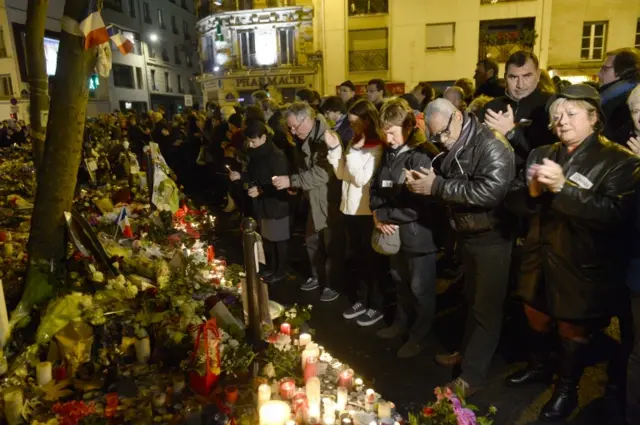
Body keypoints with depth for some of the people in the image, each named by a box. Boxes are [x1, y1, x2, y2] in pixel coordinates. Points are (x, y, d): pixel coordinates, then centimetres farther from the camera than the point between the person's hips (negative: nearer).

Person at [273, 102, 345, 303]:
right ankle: (317, 276, 35)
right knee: (312, 241, 18)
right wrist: (294, 184, 0)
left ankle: (333, 284, 18)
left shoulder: (325, 137, -22)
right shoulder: (303, 138, 7)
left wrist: (291, 180, -29)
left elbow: (322, 173, -30)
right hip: (315, 199, 9)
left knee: (332, 244, 2)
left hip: (331, 199, -9)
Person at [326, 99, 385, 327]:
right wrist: (335, 148, -3)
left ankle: (376, 306, 20)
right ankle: (361, 300, 32)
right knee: (360, 258, 18)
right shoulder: (353, 143, 9)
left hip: (367, 212, -7)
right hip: (350, 209, 7)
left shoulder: (377, 148, -13)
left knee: (372, 259, 6)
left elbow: (362, 179, -20)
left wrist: (354, 151, -20)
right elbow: (341, 173, 6)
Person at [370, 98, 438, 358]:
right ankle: (402, 323, 44)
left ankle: (419, 335, 28)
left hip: (418, 233, -7)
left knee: (420, 288, 10)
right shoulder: (388, 154, 6)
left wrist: (383, 214, -16)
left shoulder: (421, 158, -18)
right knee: (400, 281, 23)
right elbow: (376, 187, 10)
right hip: (394, 232, 7)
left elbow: (417, 205, -24)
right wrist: (376, 216, -7)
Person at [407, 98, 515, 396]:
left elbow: (490, 190, -33)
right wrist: (422, 184, -11)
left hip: (492, 238, -8)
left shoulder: (492, 145, -21)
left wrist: (437, 186, -29)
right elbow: (445, 187, 11)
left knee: (486, 307, 4)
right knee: (472, 300, 22)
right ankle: (468, 351, 39)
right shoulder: (451, 150, 6)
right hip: (467, 235, 8)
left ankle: (473, 375, 14)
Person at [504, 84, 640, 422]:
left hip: (582, 267, -5)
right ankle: (539, 366, 50)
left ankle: (567, 390, 38)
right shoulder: (542, 154, 6)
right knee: (536, 318, 22)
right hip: (540, 259, 5)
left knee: (573, 331, 14)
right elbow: (512, 201, 1)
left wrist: (563, 187, -30)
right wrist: (532, 192, -20)